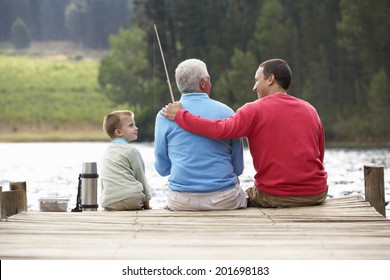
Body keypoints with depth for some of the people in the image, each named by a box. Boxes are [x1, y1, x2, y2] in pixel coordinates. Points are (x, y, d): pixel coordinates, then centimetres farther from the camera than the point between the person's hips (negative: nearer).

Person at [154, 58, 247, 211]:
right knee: (242, 195, 30)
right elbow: (238, 168, 5)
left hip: (181, 203, 0)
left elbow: (162, 168, 5)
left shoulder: (165, 116, -1)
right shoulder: (226, 112, 0)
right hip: (225, 201, 0)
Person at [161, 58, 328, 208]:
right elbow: (319, 156, 11)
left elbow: (221, 130, -20)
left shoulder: (255, 110, -7)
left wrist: (179, 115, -11)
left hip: (274, 197, -5)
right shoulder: (310, 110, 8)